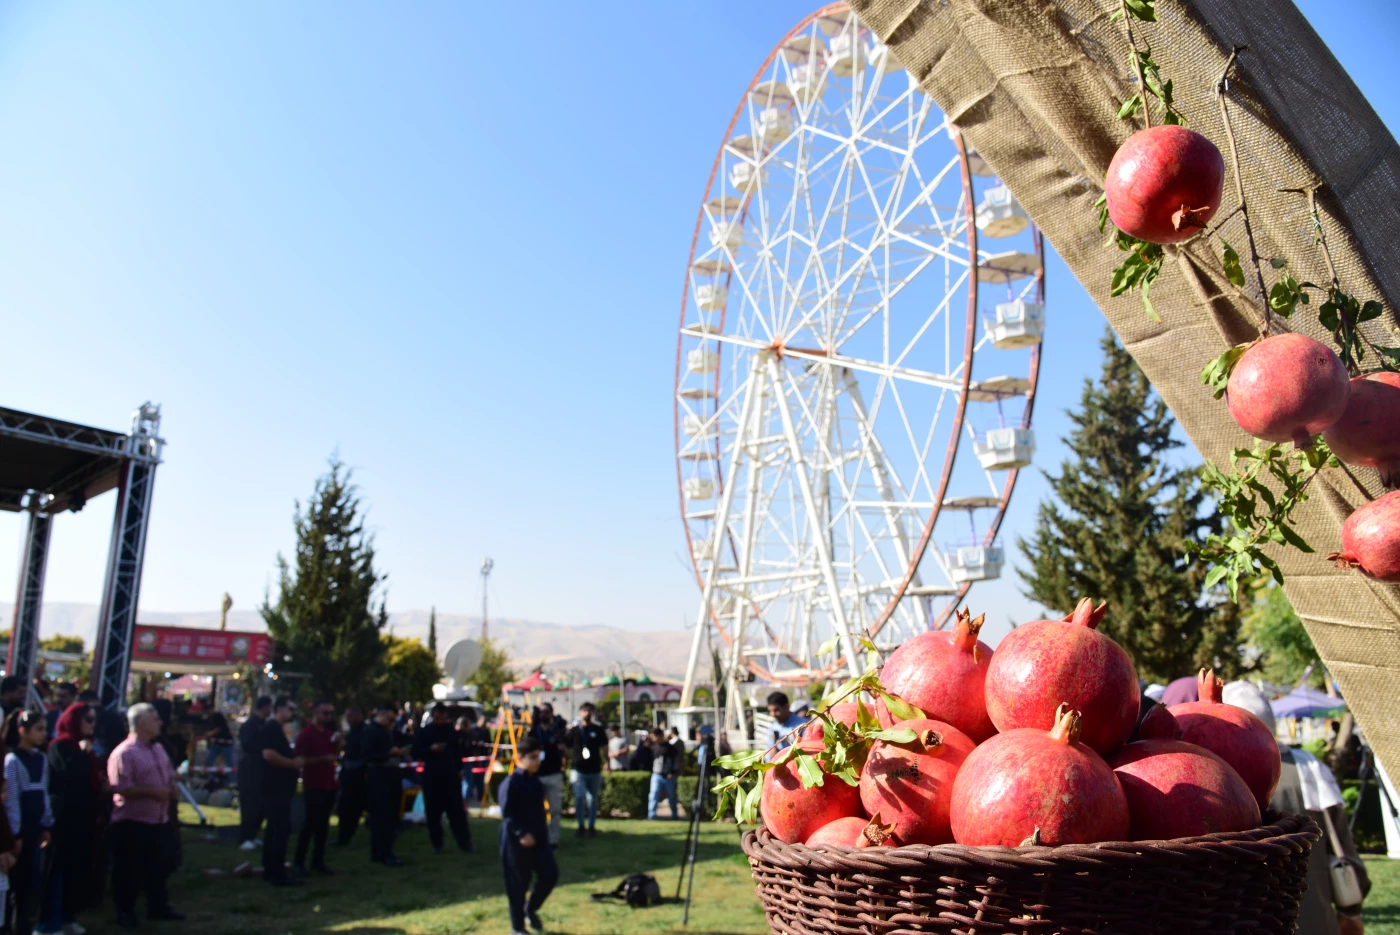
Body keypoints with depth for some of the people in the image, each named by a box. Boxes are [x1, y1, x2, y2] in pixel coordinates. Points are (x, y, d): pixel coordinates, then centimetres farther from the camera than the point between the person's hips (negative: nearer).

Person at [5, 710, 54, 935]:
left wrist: (47, 826, 12)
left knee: (34, 880, 9)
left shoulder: (42, 759, 8)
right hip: (20, 828, -6)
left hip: (35, 827, 6)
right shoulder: (12, 760, -12)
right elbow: (11, 799, -13)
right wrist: (14, 833, -14)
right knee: (19, 881, 1)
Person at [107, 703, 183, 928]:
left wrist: (173, 789, 0)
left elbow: (169, 776, 20)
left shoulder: (158, 748, 10)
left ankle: (157, 906, 29)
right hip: (132, 822, -8)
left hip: (160, 820, 8)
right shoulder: (123, 753, -18)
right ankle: (125, 911, 21)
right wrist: (152, 791, -23)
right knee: (129, 870, 5)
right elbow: (121, 788, -25)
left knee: (159, 866, 16)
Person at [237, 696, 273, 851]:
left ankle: (251, 836, 17)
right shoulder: (249, 724, -12)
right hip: (250, 769, -8)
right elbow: (246, 745, -22)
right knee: (250, 804, -6)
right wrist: (264, 750, -17)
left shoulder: (263, 724, 14)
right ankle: (244, 838, 1)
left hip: (261, 769, 8)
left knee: (260, 804, 8)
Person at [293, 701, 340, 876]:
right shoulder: (305, 733, -10)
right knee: (311, 823, -4)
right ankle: (299, 861, 8)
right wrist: (323, 758, -23)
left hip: (329, 784, 6)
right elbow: (301, 760, -15)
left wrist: (338, 743, -2)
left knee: (323, 824, 8)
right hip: (313, 786, -6)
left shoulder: (330, 732, 12)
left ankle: (318, 861, 14)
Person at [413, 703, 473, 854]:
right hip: (431, 776, -1)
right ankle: (437, 844, 15)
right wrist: (430, 749, -20)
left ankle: (465, 842, 3)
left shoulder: (451, 730, 6)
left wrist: (459, 769, 8)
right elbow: (416, 753, -4)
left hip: (451, 774, 1)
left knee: (457, 810, 0)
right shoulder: (423, 732, -1)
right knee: (433, 811, 3)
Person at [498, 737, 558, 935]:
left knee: (550, 875, 4)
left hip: (538, 838, 8)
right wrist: (521, 833, -28)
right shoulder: (511, 783, -16)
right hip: (516, 841, -7)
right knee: (518, 884, 3)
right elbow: (506, 813, -21)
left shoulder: (536, 781, 10)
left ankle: (530, 909, 28)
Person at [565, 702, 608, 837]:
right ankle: (581, 825, 4)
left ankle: (591, 826, 19)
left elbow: (604, 747, 8)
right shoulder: (574, 730, 1)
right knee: (579, 797, -12)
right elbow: (566, 746, 5)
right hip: (578, 769, -1)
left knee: (593, 799, 8)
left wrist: (606, 763, 0)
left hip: (594, 770, 1)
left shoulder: (598, 729, 3)